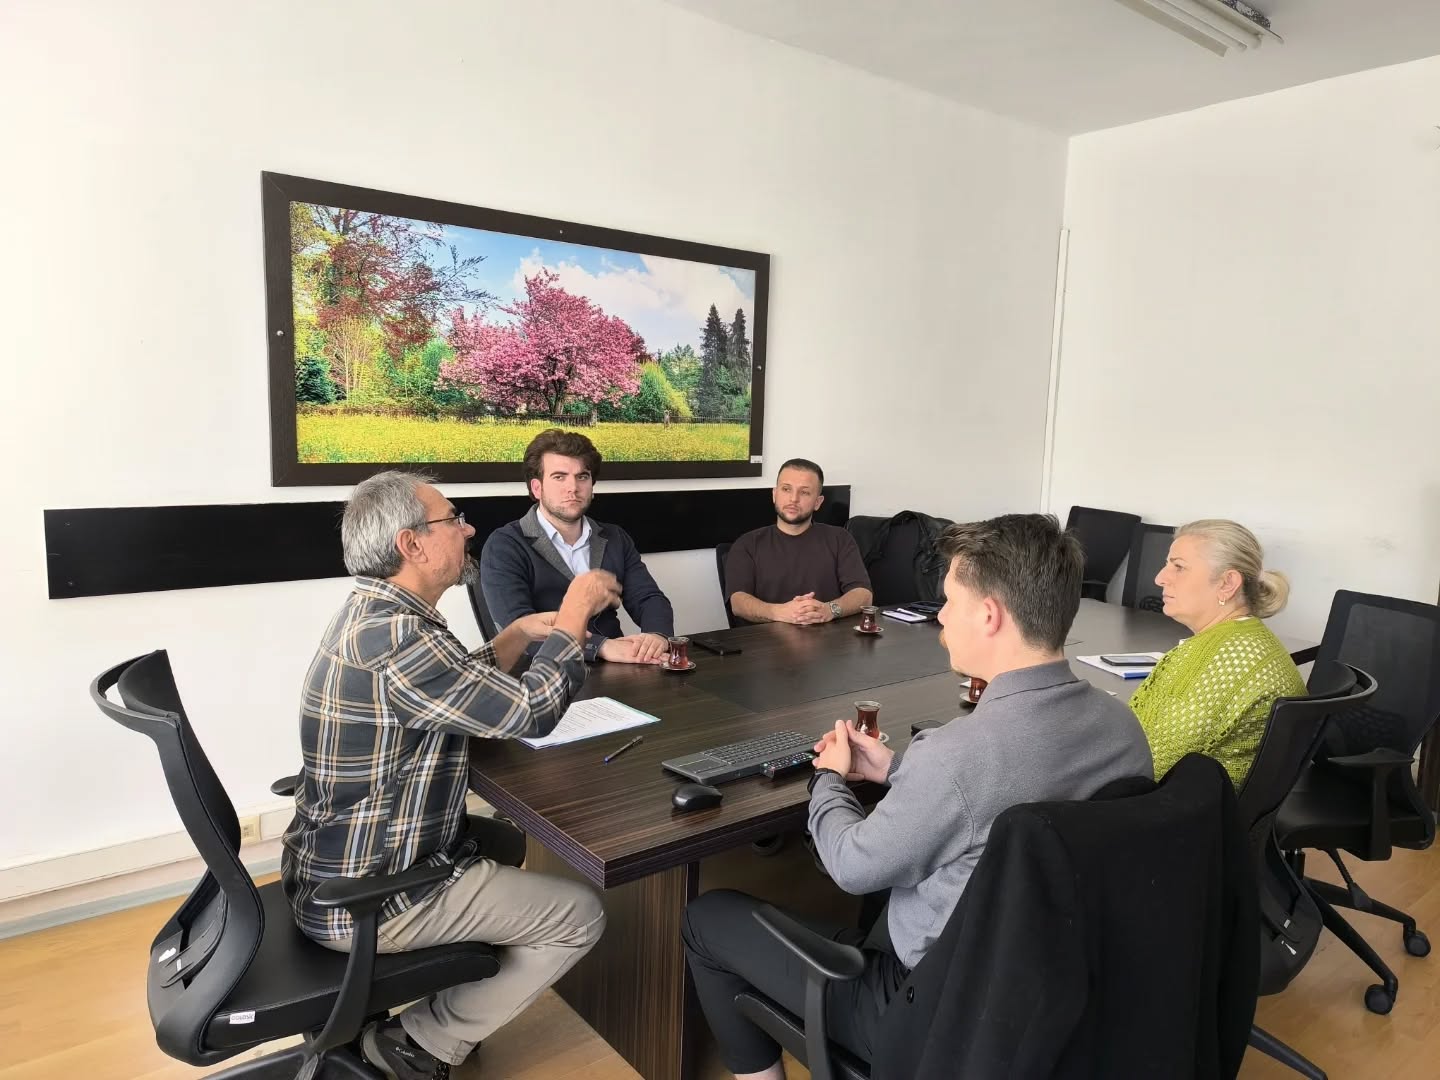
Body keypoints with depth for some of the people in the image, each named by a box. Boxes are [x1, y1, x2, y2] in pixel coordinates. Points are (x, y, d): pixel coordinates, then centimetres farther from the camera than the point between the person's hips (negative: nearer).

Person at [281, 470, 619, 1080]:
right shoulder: (392, 637, -29)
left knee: (505, 843, 27)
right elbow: (530, 711, -25)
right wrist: (575, 612, -12)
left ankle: (447, 1001, 27)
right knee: (580, 916, -2)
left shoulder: (372, 614, 3)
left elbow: (465, 688, 16)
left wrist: (520, 635, 4)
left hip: (337, 864, 10)